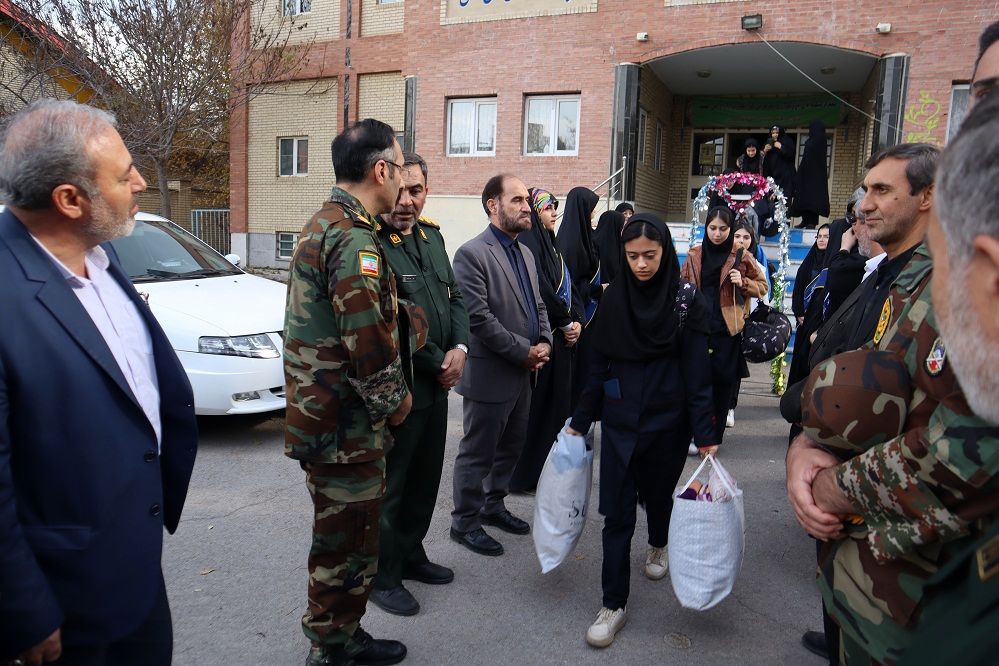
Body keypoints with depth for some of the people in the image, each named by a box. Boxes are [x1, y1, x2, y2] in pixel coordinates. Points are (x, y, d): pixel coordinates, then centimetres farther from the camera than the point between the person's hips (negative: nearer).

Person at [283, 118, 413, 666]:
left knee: (342, 533, 21)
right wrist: (393, 400, -9)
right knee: (346, 541, 5)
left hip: (319, 412, 11)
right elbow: (367, 338, -25)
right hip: (346, 423, -11)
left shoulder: (321, 225, 14)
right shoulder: (354, 237, -19)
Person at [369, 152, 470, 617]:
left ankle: (410, 554, 40)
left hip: (436, 386, 8)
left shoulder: (431, 235, 8)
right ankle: (382, 576, 26)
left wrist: (459, 349, -4)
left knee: (425, 478, 21)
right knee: (388, 486, 7)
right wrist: (438, 364, -12)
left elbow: (453, 297, 13)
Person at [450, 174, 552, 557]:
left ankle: (493, 505, 39)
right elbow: (478, 318, -21)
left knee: (510, 447, 20)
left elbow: (538, 305, 17)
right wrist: (525, 351, -17)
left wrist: (544, 343, -1)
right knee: (478, 452, 6)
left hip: (522, 373, 8)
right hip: (489, 374, -8)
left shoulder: (526, 253, 12)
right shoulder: (472, 254, -15)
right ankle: (465, 522, 22)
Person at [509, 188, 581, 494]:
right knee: (538, 404, -2)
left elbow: (567, 286, 16)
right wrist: (566, 323, -9)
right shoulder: (530, 243, -13)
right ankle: (524, 476, 10)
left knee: (557, 403, 14)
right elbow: (541, 291, -21)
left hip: (560, 336, 9)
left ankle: (549, 467, 25)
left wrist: (576, 321, 2)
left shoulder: (549, 243, 16)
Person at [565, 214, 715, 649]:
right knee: (617, 511, 0)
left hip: (667, 421, -1)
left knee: (657, 492, 19)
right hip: (619, 418, 1)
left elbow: (697, 372, -8)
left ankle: (658, 544, 52)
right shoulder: (614, 297, -2)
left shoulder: (687, 300, -8)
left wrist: (705, 435, -10)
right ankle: (614, 603, 12)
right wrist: (580, 421, 5)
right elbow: (598, 365, 3)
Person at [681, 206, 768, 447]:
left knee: (723, 381, 2)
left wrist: (742, 282, -10)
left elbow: (762, 286, 9)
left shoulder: (741, 257, 2)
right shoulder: (695, 255, 9)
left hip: (727, 329, -1)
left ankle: (714, 437, 13)